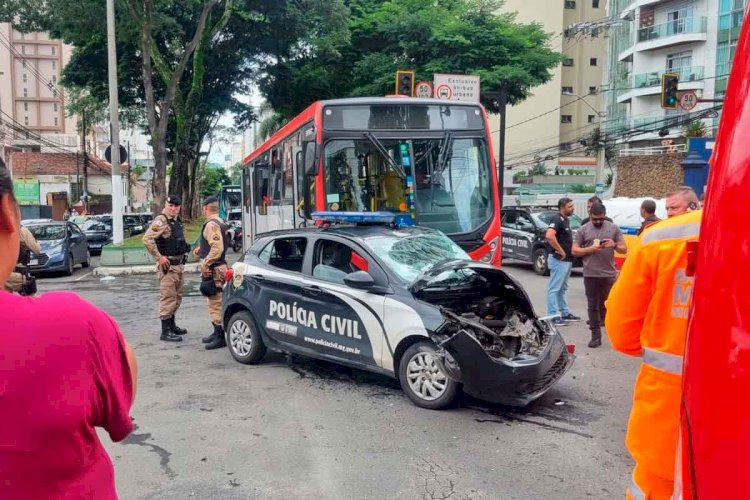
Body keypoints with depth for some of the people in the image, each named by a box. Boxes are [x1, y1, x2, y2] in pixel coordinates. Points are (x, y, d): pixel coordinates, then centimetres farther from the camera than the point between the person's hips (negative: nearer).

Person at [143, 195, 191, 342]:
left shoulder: (177, 221, 14)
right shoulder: (161, 221, -14)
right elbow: (147, 239, -24)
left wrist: (185, 248, 15)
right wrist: (159, 257, -22)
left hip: (178, 264, 9)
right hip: (167, 265, -9)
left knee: (176, 297, 18)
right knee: (168, 297, -7)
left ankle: (172, 325, 31)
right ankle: (166, 332, -3)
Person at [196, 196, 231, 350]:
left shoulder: (211, 224, -16)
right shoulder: (221, 223, 15)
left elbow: (217, 248, -26)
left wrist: (206, 263, -21)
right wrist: (201, 249, 24)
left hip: (213, 269, -11)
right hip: (220, 266, 11)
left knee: (215, 303, -7)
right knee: (215, 302, 18)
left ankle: (220, 337, -4)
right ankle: (217, 333, 27)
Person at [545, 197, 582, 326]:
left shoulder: (566, 220, 14)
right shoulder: (557, 219, -16)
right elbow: (549, 236, -32)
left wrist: (571, 249, 12)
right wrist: (560, 251, -23)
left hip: (567, 260, 10)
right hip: (559, 260, -10)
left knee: (562, 289, 17)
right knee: (554, 289, -6)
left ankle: (565, 313, 27)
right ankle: (553, 316, -4)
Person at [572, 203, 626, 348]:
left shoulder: (614, 228, 8)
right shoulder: (583, 230, 6)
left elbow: (624, 249, 9)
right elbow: (575, 250, 3)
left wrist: (615, 245, -13)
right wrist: (590, 249, -13)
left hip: (609, 274, 0)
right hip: (591, 275, 0)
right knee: (593, 306, 4)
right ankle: (596, 336, 10)